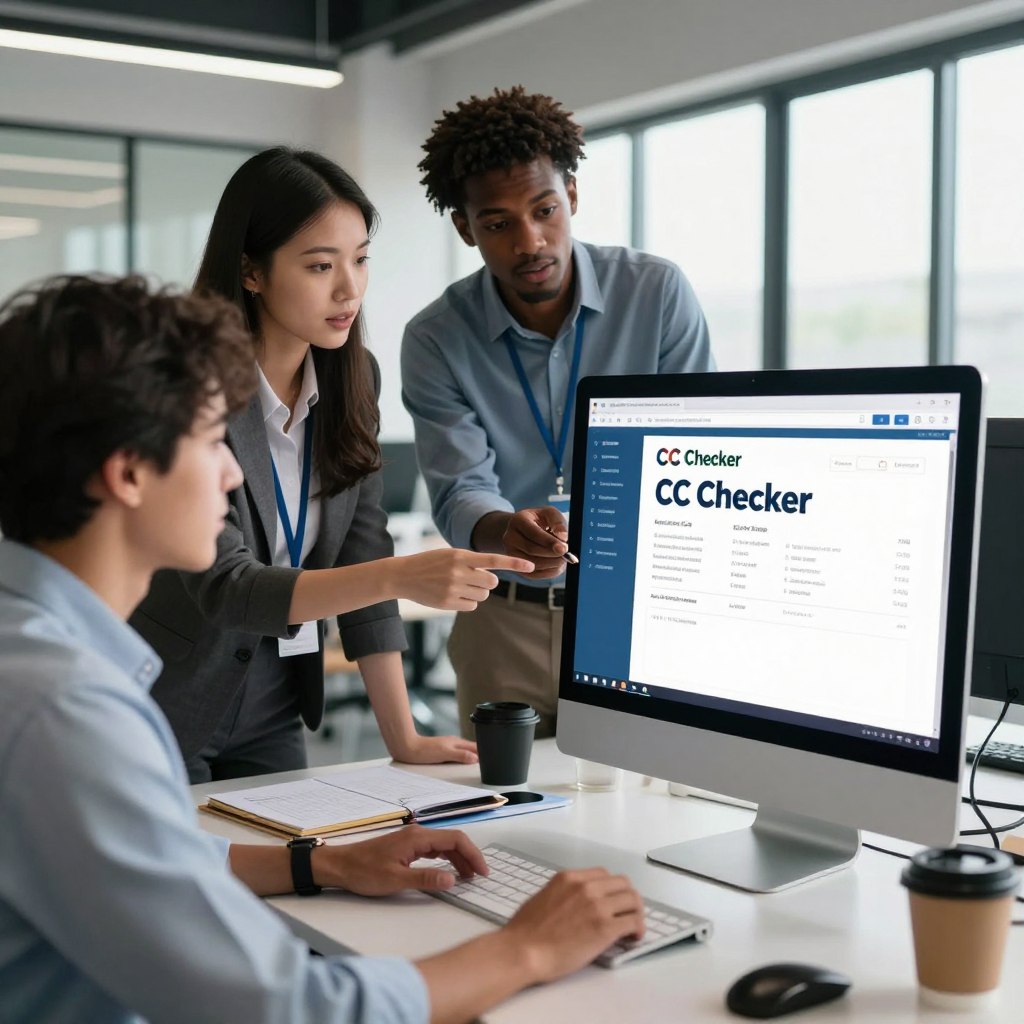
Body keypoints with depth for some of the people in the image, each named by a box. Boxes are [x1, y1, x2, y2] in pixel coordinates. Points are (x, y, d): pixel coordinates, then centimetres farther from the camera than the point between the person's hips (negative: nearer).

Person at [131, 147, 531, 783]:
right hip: (163, 708, -5)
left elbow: (362, 553, -3)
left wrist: (405, 739, -6)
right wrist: (400, 578, -40)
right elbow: (221, 585, -28)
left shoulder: (354, 376, -2)